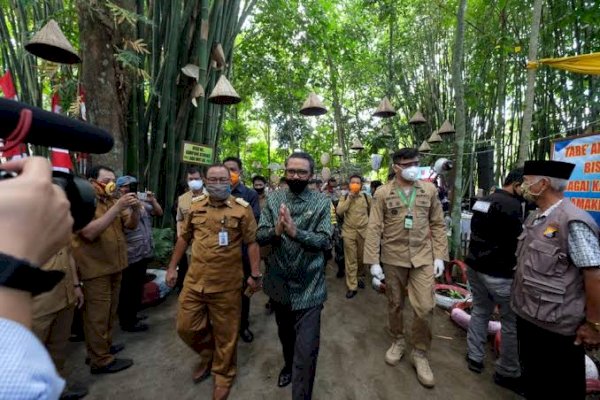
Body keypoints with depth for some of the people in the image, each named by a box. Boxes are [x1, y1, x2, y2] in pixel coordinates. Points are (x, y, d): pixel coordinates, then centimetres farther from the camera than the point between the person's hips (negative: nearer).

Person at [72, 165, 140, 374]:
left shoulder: (113, 201, 8)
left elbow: (132, 224, 3)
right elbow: (89, 232, -26)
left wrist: (135, 209, -18)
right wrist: (116, 208, -30)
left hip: (115, 266, 8)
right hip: (96, 268, -7)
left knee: (109, 312, 20)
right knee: (97, 314, 2)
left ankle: (104, 346, 36)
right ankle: (100, 360, 15)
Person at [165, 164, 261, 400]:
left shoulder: (242, 208, -9)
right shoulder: (195, 205, 4)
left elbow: (252, 242, -8)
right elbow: (184, 237, 12)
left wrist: (255, 274, -11)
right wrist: (172, 267, 13)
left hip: (227, 285, -4)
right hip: (194, 280, 4)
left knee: (225, 334, 11)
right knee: (186, 327, 16)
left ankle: (223, 375, 38)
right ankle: (208, 355, 46)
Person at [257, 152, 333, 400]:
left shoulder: (321, 202, -8)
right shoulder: (273, 199, -1)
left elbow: (324, 241, -17)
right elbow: (260, 236, -5)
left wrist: (294, 232, -32)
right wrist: (276, 231, -27)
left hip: (309, 287, -3)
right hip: (279, 283, 4)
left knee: (306, 350, -2)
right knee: (284, 333, 27)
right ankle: (288, 365, 56)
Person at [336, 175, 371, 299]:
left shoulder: (366, 197, 2)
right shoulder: (344, 197, 1)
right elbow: (339, 212, -15)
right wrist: (349, 198, -15)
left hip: (363, 231, 1)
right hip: (349, 232, -1)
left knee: (361, 258, 14)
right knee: (350, 260, 1)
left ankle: (360, 277, 40)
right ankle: (352, 287, 9)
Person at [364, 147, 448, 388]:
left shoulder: (429, 190, 0)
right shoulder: (383, 193, -7)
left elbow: (438, 224, 5)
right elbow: (374, 228, -8)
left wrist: (440, 255, 0)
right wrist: (373, 261, -11)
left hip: (423, 257, 1)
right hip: (393, 257, -1)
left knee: (425, 308, 1)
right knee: (395, 304, 14)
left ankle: (420, 354, 24)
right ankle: (398, 341, 39)